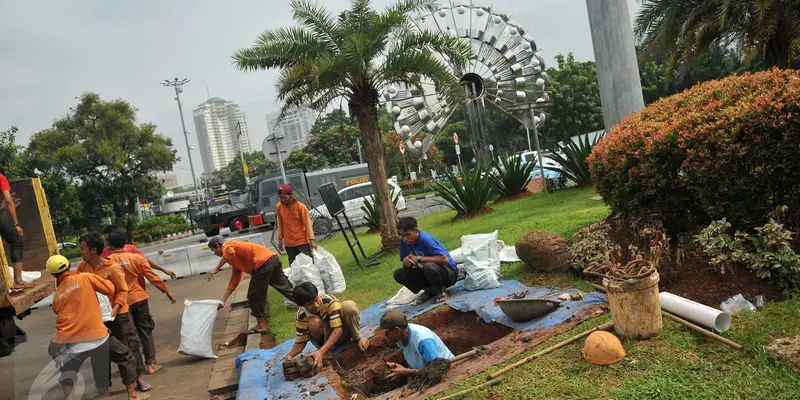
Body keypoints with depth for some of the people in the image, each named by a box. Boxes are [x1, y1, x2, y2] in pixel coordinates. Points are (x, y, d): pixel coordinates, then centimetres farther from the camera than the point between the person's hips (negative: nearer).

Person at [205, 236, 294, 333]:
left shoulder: (226, 246, 7)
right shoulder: (235, 261, 32)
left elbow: (229, 253, -21)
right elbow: (233, 281, 30)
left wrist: (216, 269, -14)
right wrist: (223, 300, 30)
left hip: (263, 263, -9)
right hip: (272, 258, 9)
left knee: (254, 296, 5)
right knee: (285, 287, 15)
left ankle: (262, 325, 16)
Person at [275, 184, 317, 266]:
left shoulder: (301, 206, -12)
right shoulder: (278, 207, -1)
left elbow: (307, 223, -11)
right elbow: (280, 224, 10)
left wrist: (311, 240, -16)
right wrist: (280, 239, 10)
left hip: (302, 241, -3)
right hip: (288, 243, 4)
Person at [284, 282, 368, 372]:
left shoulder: (329, 301, -31)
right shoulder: (301, 316, -22)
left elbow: (337, 329, -36)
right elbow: (300, 342, -15)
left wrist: (321, 352, -47)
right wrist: (289, 356, -37)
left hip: (342, 331, -1)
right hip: (326, 337, 1)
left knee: (349, 305, -33)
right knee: (314, 322, -34)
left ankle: (357, 338, -10)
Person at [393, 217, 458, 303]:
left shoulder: (426, 239, -24)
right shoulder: (404, 242, -5)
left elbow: (445, 259, -30)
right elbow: (407, 266, 4)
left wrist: (419, 259, -27)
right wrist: (405, 262, -21)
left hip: (449, 272, -6)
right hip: (427, 273, 7)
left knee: (429, 266, -39)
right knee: (398, 274, -10)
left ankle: (441, 292, -9)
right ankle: (430, 290, 3)